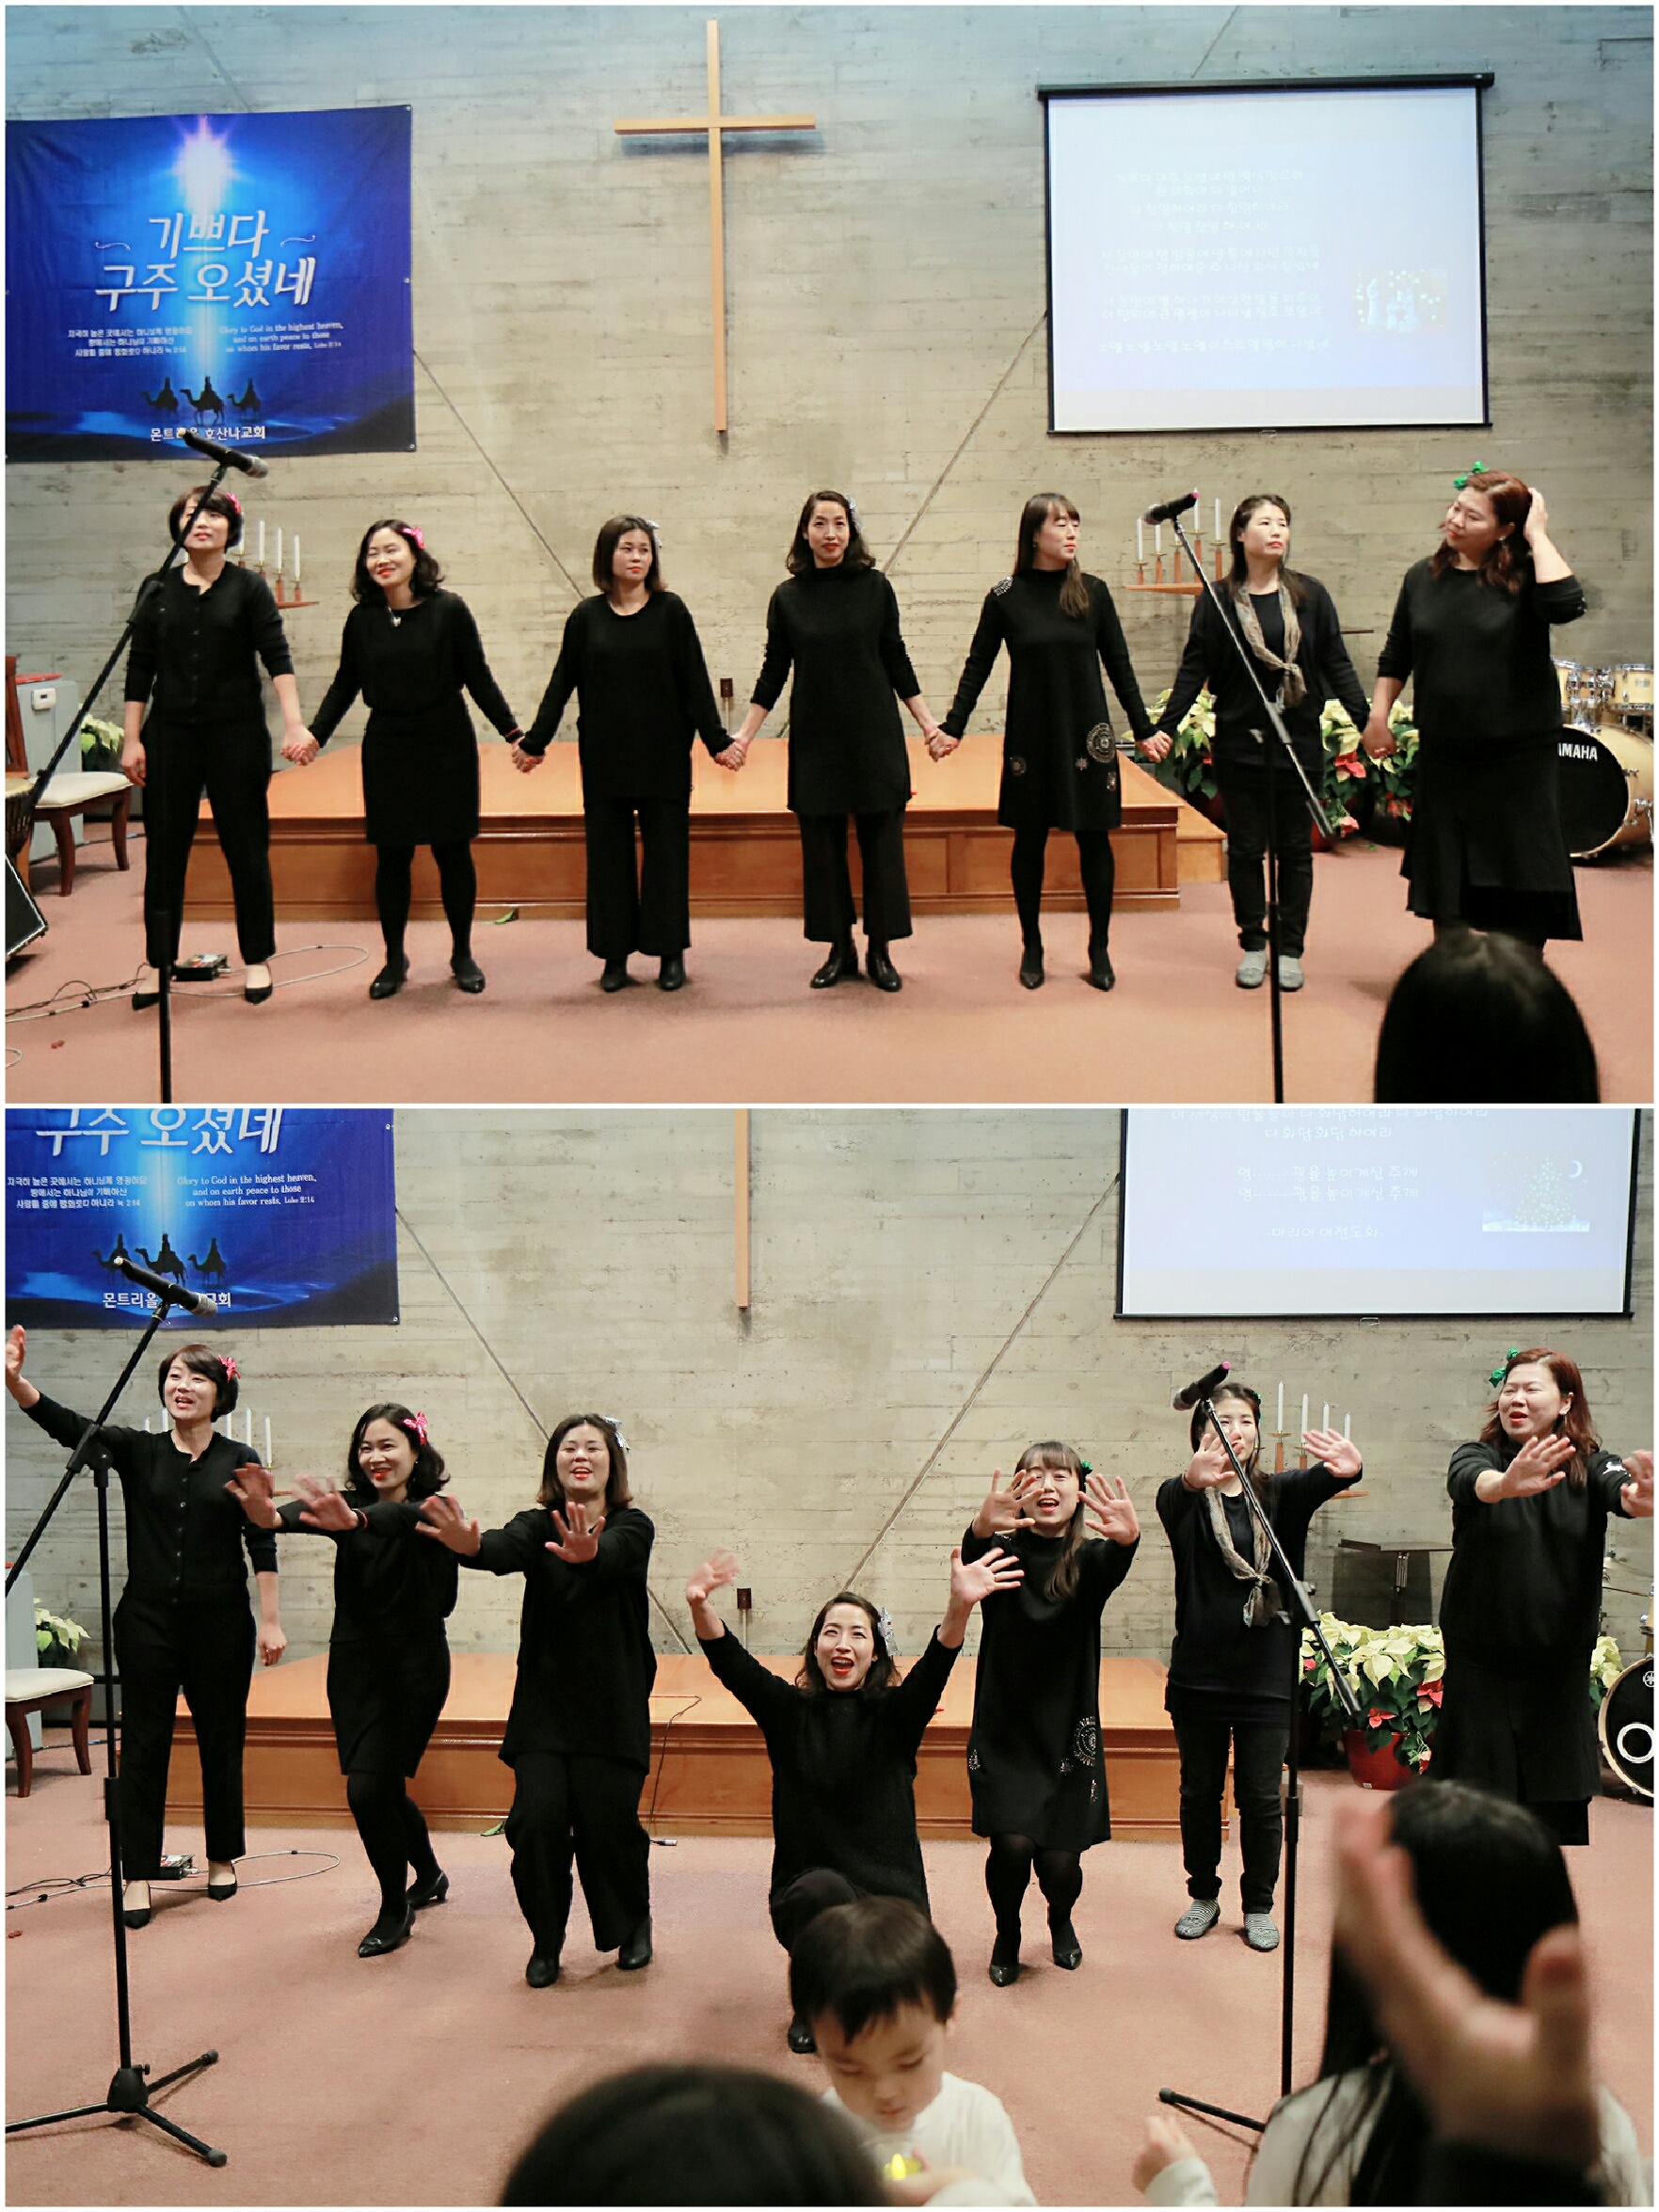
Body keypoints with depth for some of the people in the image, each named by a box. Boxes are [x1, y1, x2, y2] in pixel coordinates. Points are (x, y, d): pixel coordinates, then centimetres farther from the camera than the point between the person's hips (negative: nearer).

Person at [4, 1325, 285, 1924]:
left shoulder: (238, 1461, 1)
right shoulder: (137, 1451, 2)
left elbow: (261, 1544, 0)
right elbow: (63, 1423, -14)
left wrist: (271, 1621, -6)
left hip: (220, 1622, 0)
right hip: (148, 1620, 1)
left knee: (221, 1741, 8)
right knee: (143, 1744, 1)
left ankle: (222, 1860, 24)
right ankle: (139, 1875, 6)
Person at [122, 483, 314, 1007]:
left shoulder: (249, 588, 1)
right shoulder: (158, 592, 6)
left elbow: (277, 658, -8)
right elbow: (139, 671, 7)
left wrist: (295, 726, -19)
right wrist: (131, 739, 2)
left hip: (237, 733, -2)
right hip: (170, 734, 2)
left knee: (246, 848, 3)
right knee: (164, 850, 4)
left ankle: (256, 959, 15)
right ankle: (157, 962, 12)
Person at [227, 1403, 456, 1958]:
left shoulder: (429, 1510, -9)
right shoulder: (351, 1505, 2)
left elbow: (399, 1516, -34)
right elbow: (306, 1513, -21)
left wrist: (352, 1520, -57)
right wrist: (267, 1514, -46)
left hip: (413, 1664, -5)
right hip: (355, 1662, 5)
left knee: (367, 1787, -13)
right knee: (382, 1786, 13)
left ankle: (395, 1910, 5)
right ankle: (428, 1876, 40)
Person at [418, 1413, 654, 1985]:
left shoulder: (632, 1527, -4)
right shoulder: (538, 1525, 1)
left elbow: (612, 1554, -28)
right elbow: (508, 1549, -22)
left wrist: (587, 1553, -53)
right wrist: (470, 1546, -47)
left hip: (613, 1706, -2)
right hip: (544, 1702, 2)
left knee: (608, 1822, -6)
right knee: (538, 1817, -11)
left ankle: (633, 1927, 23)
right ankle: (546, 1943, 9)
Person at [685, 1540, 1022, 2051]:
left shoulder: (895, 1715, 2)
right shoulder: (790, 1712, 4)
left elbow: (935, 1667, -19)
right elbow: (732, 1664, -13)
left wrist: (960, 1608, -41)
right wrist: (700, 1608, -35)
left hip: (889, 1895, 0)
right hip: (806, 1899, 0)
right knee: (822, 1890, -36)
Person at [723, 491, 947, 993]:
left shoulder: (875, 587, 0)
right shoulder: (787, 598, 2)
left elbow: (896, 661, 5)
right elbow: (773, 673, 6)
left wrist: (928, 724, 1)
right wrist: (743, 735, 0)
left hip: (874, 735, -1)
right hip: (815, 740, 1)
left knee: (881, 841, 1)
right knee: (822, 846, 4)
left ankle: (880, 950, 11)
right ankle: (839, 950, 15)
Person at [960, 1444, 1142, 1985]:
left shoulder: (1088, 1560, -2)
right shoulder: (1004, 1550, -4)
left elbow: (1112, 1568, -26)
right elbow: (975, 1560, -28)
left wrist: (1126, 1539, -51)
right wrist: (982, 1530, -53)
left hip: (1068, 1732, 1)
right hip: (1003, 1731, -1)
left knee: (1059, 1861, -3)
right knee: (1012, 1844, -15)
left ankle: (1061, 1921, 33)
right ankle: (1007, 1934, 16)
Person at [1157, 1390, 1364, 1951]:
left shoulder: (1280, 1495, 2)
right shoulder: (1187, 1499, -3)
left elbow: (1316, 1483, -20)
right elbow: (1168, 1499, -28)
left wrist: (1346, 1469, -45)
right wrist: (1191, 1480, -53)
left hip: (1267, 1673, 0)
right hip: (1199, 1672, 0)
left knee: (1261, 1799, 5)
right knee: (1199, 1793, 12)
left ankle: (1259, 1906, 22)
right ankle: (1204, 1895, 29)